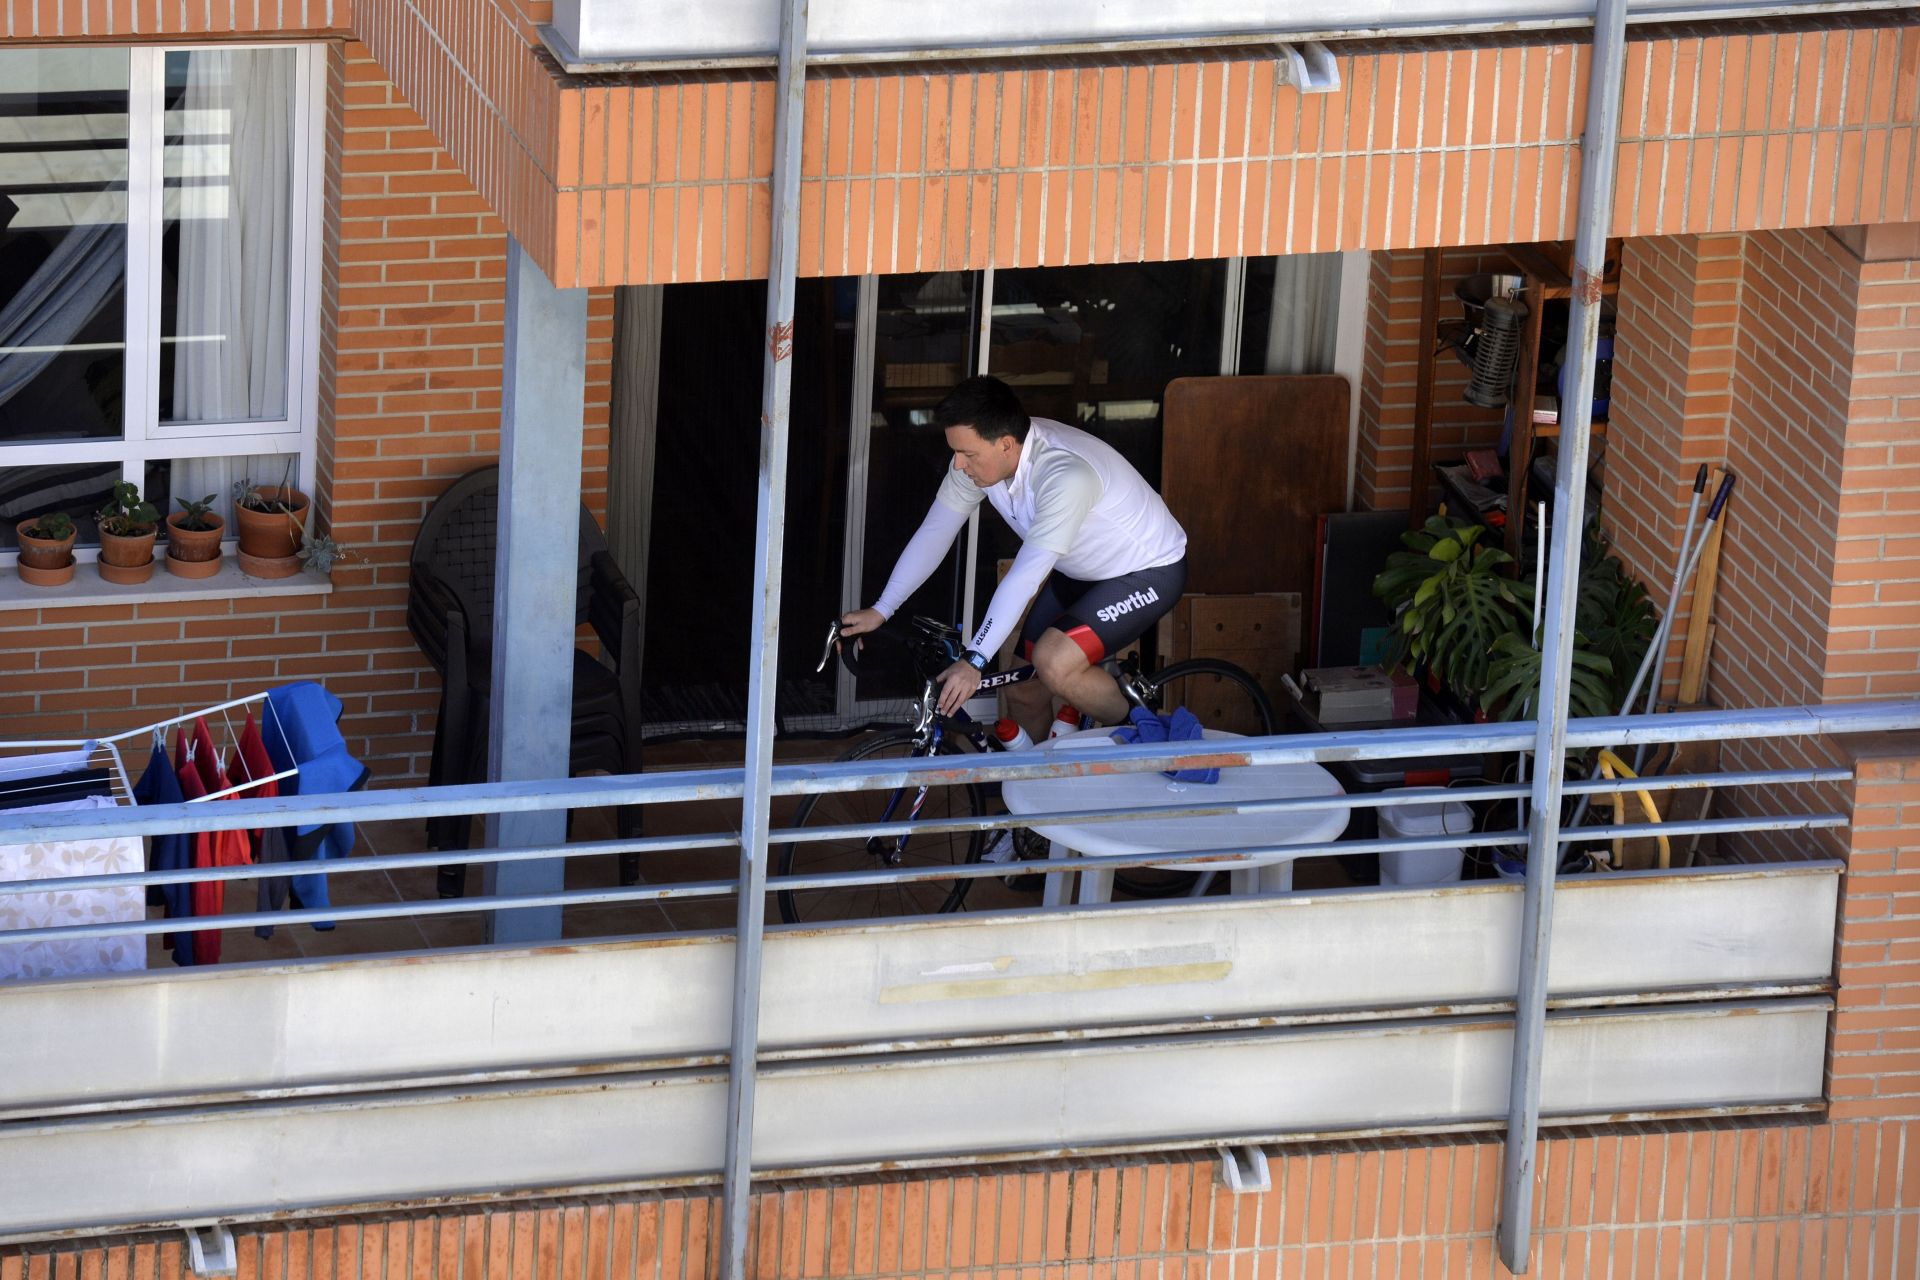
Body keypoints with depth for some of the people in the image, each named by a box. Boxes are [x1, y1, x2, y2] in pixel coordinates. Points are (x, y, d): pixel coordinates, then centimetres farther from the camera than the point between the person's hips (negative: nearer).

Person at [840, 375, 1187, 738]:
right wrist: (879, 612, -5)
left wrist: (974, 662, -42)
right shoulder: (978, 453, -14)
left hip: (1148, 571, -8)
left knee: (1054, 664, -27)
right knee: (1023, 690, 4)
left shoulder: (1065, 475, -37)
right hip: (1079, 572, 8)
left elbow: (1026, 576, -40)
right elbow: (934, 533, -3)